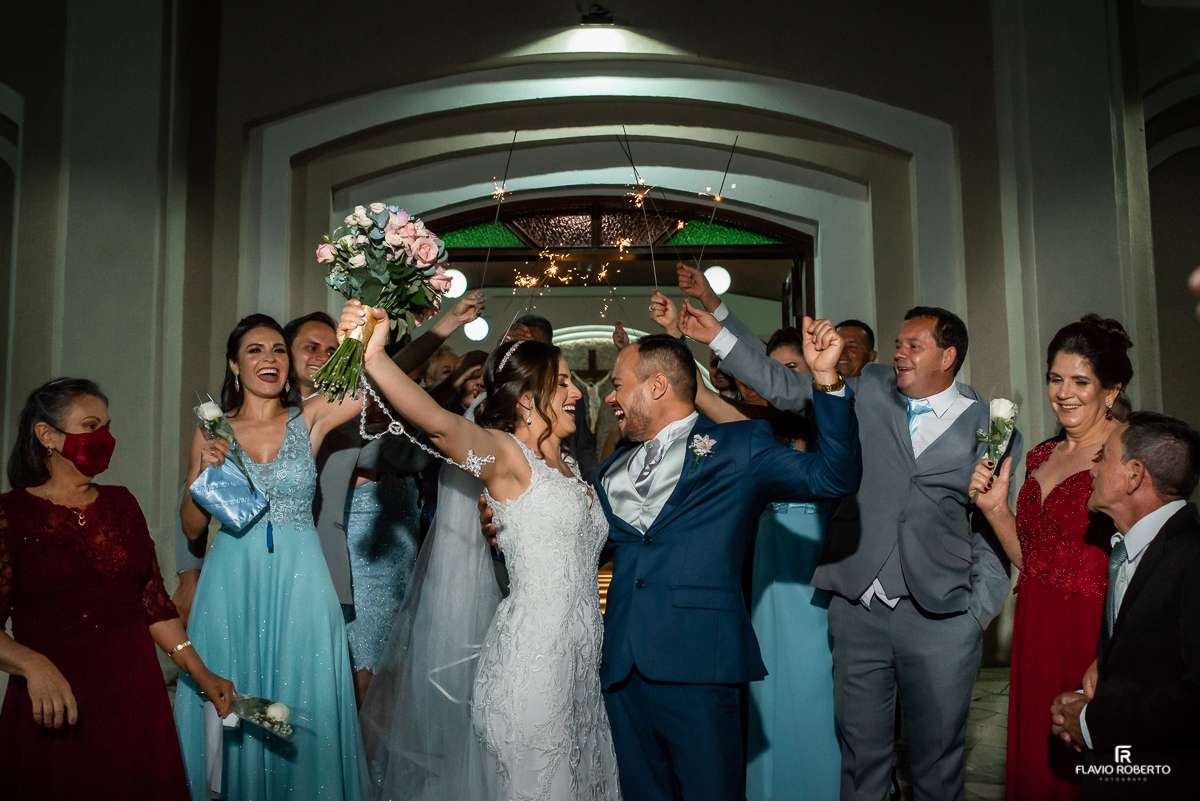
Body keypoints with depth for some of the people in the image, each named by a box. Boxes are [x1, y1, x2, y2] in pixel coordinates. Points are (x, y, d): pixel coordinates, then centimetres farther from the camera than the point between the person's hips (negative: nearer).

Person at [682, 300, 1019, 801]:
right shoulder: (869, 391, 6)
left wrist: (980, 612, -2)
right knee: (861, 750, 13)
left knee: (937, 756, 12)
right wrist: (719, 333, -3)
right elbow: (786, 389, 4)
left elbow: (994, 531, 5)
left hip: (941, 618, -1)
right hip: (858, 609, 2)